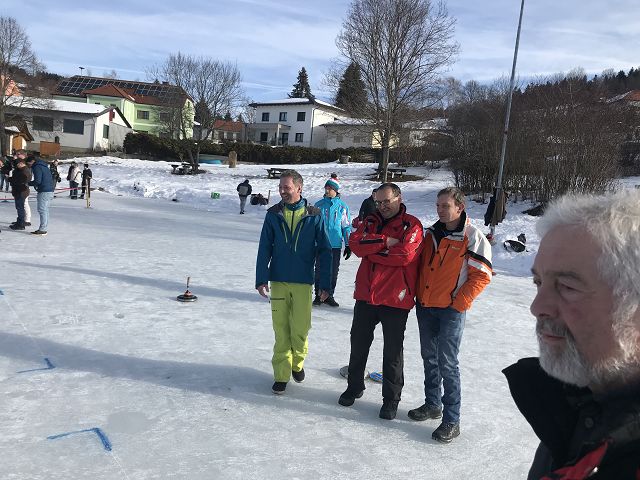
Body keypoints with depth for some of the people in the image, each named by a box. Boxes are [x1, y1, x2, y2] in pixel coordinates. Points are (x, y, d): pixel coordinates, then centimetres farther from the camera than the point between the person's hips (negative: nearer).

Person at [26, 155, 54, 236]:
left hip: (44, 192, -10)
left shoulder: (37, 167, -8)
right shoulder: (44, 166, 21)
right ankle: (44, 228, 16)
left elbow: (37, 181, -16)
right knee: (45, 210, 12)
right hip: (50, 190, 10)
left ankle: (42, 229, -6)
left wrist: (28, 183, 0)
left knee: (42, 210, -7)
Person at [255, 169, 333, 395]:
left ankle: (297, 363, 30)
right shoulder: (273, 214, 2)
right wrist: (261, 279, -4)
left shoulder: (314, 216, -2)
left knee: (300, 329, 3)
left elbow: (324, 251, 0)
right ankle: (281, 374, 16)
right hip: (278, 281, 1)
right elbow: (264, 248, 3)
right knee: (281, 330, 4)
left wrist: (325, 283, -2)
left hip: (303, 282, -1)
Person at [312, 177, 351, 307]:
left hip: (336, 244, 0)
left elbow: (347, 227, 6)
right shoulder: (319, 205, 4)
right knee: (319, 270, 5)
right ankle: (319, 295, 15)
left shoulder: (342, 206, 1)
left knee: (333, 271, 7)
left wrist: (348, 245, 3)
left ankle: (329, 295, 19)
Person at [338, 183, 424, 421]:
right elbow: (356, 244, -8)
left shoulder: (412, 225, -5)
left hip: (395, 299, -5)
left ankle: (391, 399, 23)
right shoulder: (370, 222, 9)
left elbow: (405, 254, -20)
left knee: (393, 351, 7)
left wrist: (371, 250, -12)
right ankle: (354, 387, 37)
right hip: (365, 296, 5)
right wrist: (385, 242, -19)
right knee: (358, 343, 17)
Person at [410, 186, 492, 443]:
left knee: (447, 363, -5)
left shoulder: (473, 237, -8)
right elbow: (419, 266, 21)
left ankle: (452, 420, 5)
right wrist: (417, 294, 11)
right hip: (425, 306, 6)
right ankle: (432, 404, 32)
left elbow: (482, 275, -10)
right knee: (429, 358, 15)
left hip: (452, 309, -6)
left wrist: (460, 302, -13)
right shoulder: (430, 234, 10)